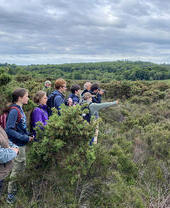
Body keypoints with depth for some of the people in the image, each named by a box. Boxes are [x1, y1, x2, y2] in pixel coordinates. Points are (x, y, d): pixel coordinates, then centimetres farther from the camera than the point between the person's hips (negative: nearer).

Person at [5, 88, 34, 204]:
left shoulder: (20, 109, 7)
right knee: (17, 170, 4)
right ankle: (11, 195, 20)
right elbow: (9, 129, -24)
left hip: (22, 144, 9)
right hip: (17, 145, -9)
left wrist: (29, 135, 3)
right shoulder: (14, 111, -20)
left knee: (22, 168, 20)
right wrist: (25, 138, -21)